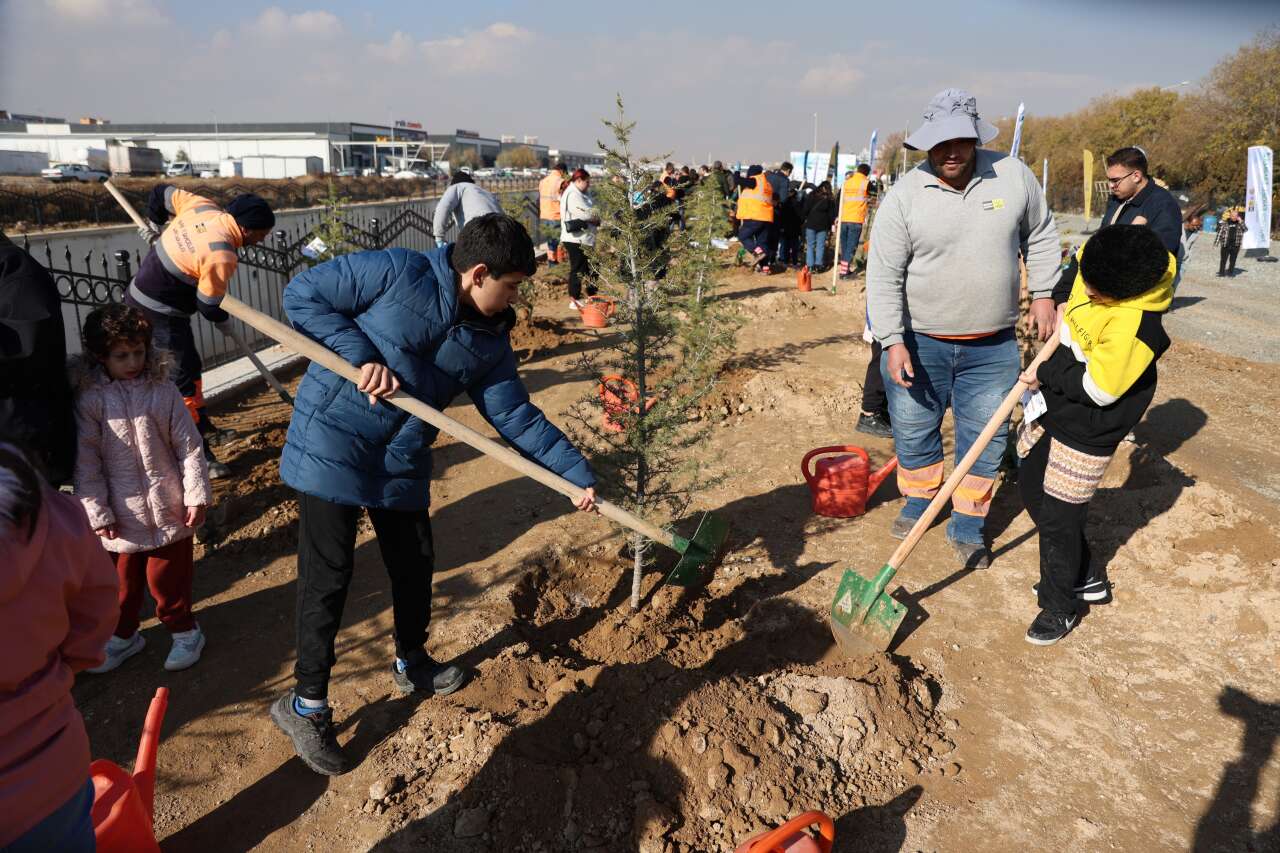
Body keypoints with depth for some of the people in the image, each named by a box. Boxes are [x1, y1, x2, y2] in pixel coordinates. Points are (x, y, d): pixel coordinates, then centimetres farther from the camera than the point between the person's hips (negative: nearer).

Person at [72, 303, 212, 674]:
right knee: (123, 581, 18)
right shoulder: (90, 399, -7)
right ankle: (123, 635, 40)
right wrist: (96, 511, -6)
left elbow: (189, 446, -4)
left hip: (168, 510, -1)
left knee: (168, 577, 12)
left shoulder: (163, 390, -6)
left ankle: (183, 630, 33)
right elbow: (86, 461, -5)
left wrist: (197, 494, -5)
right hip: (122, 515, 1)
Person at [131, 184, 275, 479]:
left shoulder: (203, 206, -4)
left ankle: (204, 428, 35)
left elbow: (163, 192, 11)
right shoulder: (222, 256, -27)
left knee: (190, 366, 20)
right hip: (159, 313, -10)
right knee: (182, 377, -6)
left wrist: (155, 224, 26)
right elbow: (208, 304, -16)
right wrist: (224, 322, 5)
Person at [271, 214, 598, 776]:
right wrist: (362, 354, -22)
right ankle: (306, 704, 20)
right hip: (332, 447, -6)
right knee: (327, 578, 0)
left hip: (402, 465, 6)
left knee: (415, 565, 17)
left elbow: (516, 417, 3)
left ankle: (411, 664, 43)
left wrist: (576, 472, -1)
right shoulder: (398, 273, -16)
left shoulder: (490, 341, 1)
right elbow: (302, 295, -11)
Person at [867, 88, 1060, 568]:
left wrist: (1043, 293, 7)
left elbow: (1039, 235, 12)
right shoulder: (904, 196, -11)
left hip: (992, 347, 1)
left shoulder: (1014, 176, -4)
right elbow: (884, 275, -10)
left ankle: (968, 525, 26)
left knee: (984, 439, 8)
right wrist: (893, 341, -15)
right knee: (913, 429, 13)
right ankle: (920, 499, 39)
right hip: (918, 341, -1)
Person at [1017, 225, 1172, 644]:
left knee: (1059, 519, -1)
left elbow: (1097, 389, -27)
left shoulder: (1134, 327, -32)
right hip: (1054, 407, 10)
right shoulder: (1101, 267, -8)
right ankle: (1086, 577, 37)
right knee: (1031, 488, 20)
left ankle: (1059, 609, 21)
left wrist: (1047, 374, -15)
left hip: (1087, 430, -9)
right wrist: (1062, 301, 1)